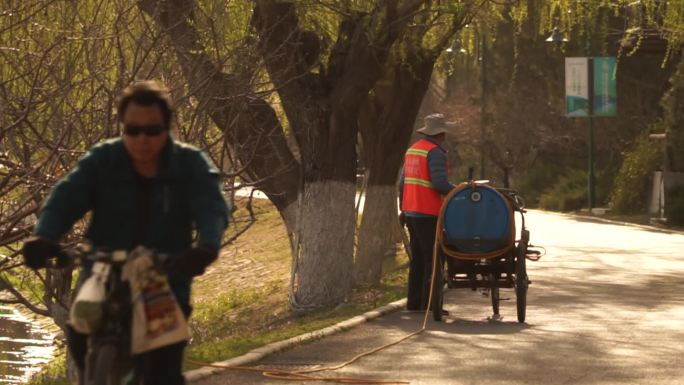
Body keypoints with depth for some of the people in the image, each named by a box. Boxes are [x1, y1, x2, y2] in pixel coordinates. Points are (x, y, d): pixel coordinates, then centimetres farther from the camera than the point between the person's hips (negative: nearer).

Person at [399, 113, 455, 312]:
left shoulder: (412, 150, 14)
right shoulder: (435, 152, -12)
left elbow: (402, 183, 17)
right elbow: (440, 183, -23)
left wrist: (403, 209, 24)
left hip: (411, 212, 9)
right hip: (429, 214, -9)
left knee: (418, 258, 14)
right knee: (433, 259, -4)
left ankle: (413, 302, 16)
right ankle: (428, 303, -7)